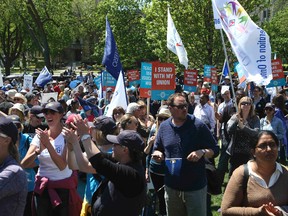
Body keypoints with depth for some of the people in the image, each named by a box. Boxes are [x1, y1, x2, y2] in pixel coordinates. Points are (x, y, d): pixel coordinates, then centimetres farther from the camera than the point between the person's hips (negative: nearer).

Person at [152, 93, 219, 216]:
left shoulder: (198, 126, -8)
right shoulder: (164, 127, 2)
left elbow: (215, 149, -4)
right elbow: (157, 150, 13)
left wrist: (202, 152, -23)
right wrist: (158, 154, -9)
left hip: (196, 187, -3)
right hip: (171, 187, 3)